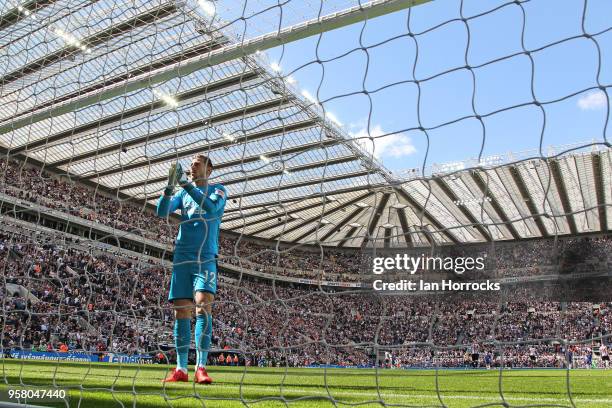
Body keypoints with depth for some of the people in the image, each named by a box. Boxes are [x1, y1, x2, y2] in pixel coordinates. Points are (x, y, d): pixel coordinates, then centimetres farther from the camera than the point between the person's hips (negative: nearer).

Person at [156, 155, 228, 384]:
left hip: (206, 258, -4)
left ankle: (201, 367, -17)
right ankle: (181, 369, 5)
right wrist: (170, 186, -11)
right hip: (182, 258, 4)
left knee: (203, 307, -17)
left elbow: (212, 207, -15)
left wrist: (185, 184, -19)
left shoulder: (218, 190, 7)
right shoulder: (183, 193, 19)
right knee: (181, 311, 0)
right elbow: (162, 212, 4)